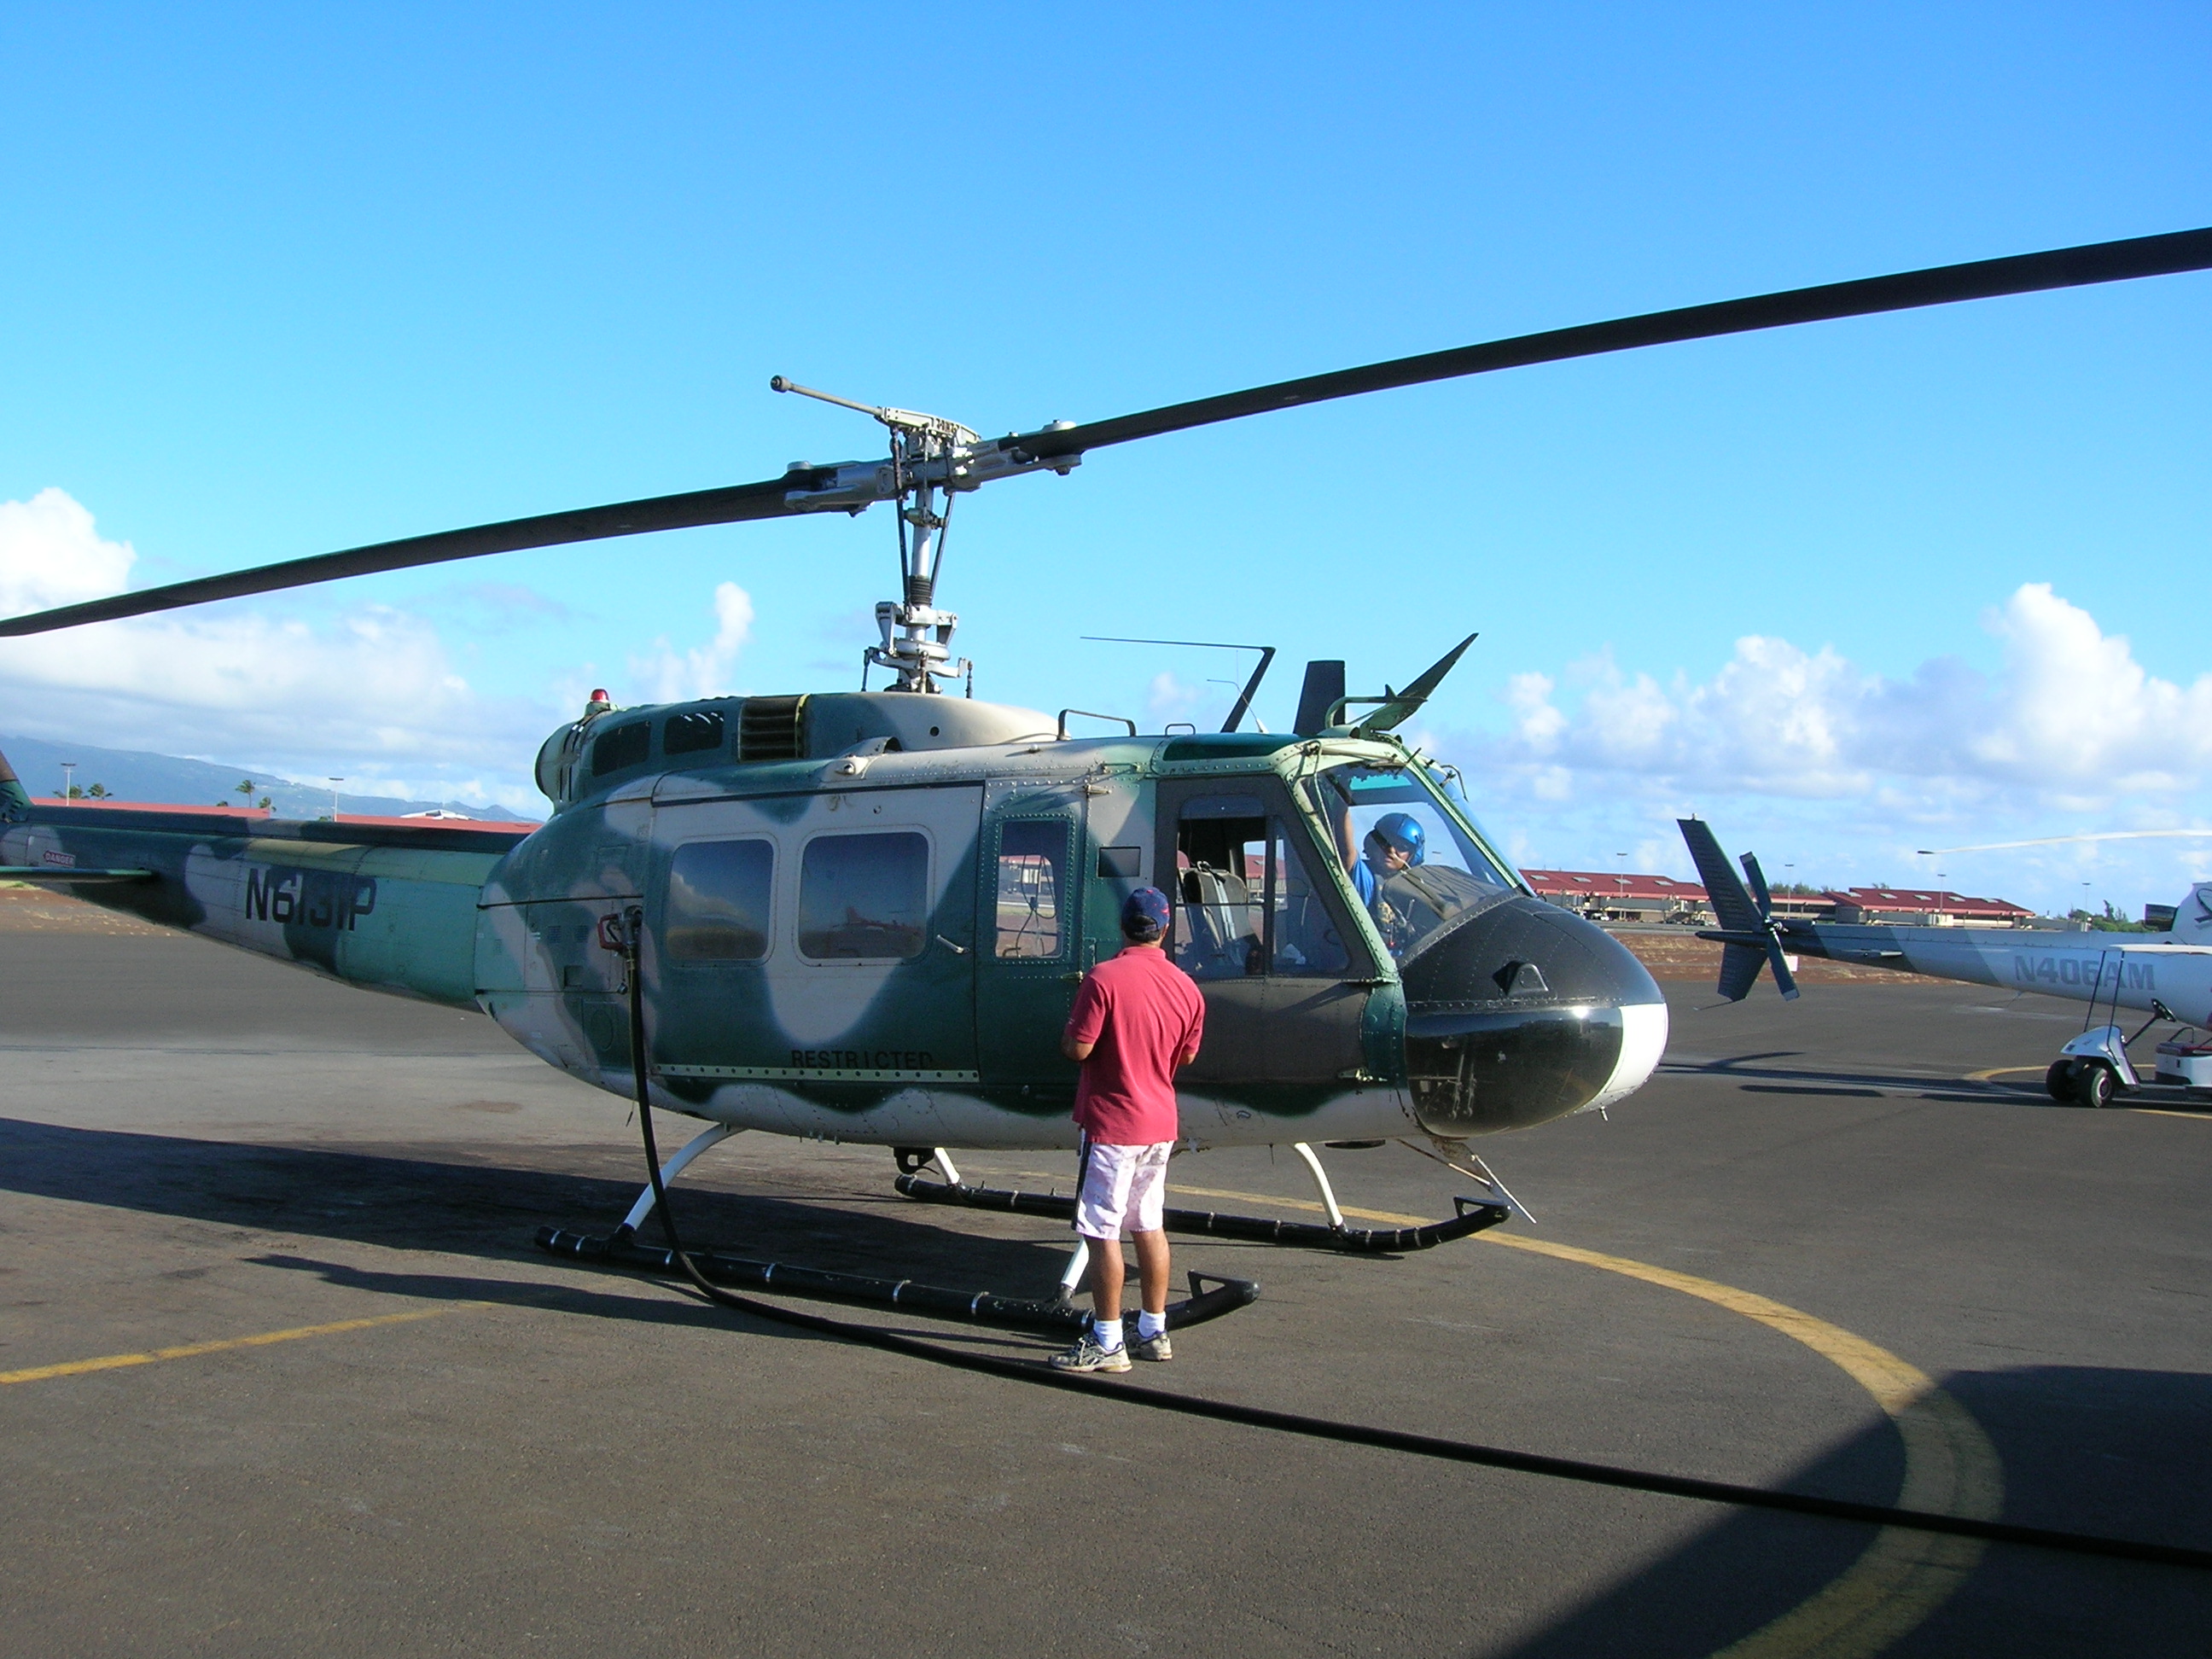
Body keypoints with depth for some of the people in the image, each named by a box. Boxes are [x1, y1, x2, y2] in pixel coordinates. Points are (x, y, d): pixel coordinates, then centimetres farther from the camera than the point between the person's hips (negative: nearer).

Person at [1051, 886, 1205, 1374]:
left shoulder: (1105, 978, -16)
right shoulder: (1186, 987, 3)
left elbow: (1077, 1050, -17)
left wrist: (1069, 1027, 3)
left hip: (1111, 1122, -7)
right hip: (1161, 1121, 7)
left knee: (1102, 1232, -1)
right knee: (1148, 1226, 16)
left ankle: (1107, 1343, 3)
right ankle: (1153, 1333, 24)